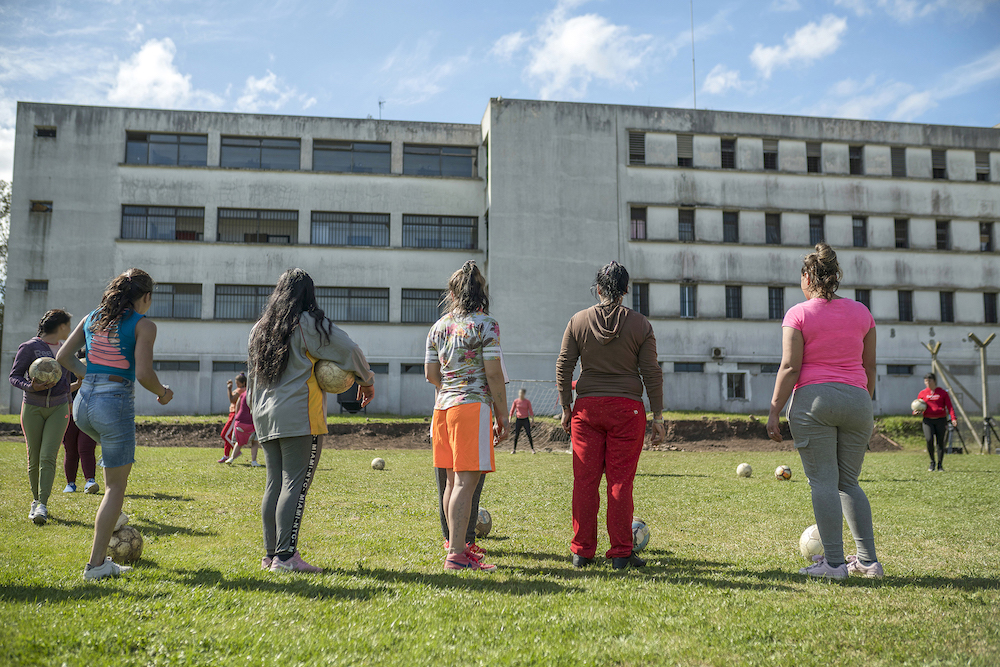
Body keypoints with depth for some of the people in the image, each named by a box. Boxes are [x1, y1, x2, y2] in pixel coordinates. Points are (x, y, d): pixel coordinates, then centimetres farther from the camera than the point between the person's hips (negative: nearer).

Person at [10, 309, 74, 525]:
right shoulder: (29, 347, -6)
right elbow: (14, 376, -5)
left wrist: (68, 402, 34)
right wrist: (30, 386, -25)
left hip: (58, 409, 2)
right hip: (32, 408, -2)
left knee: (48, 456, -11)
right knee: (34, 458, 4)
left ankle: (43, 505, -14)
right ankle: (36, 499, 22)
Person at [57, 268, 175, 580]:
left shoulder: (92, 318, 10)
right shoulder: (143, 325, -8)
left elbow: (63, 356, 12)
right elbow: (143, 374, -17)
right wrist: (163, 392, 2)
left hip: (83, 403, 7)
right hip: (115, 404, -7)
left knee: (121, 457, 37)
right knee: (116, 485, 4)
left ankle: (111, 514, 37)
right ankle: (97, 563, 4)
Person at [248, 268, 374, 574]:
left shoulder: (259, 329, 18)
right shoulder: (308, 323, -4)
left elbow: (251, 376, 23)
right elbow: (349, 350, -8)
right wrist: (366, 380, 7)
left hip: (265, 417, 7)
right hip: (299, 417, -7)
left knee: (275, 483, 10)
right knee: (296, 484, -8)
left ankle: (271, 554, 11)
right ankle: (285, 557, -12)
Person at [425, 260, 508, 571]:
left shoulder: (439, 326, 12)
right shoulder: (485, 324, -6)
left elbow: (431, 374, 15)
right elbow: (493, 373, -10)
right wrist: (502, 417, -5)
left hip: (443, 406, 7)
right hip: (473, 405, -7)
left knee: (453, 481, 14)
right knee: (466, 481, -7)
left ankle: (456, 546, 23)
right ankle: (456, 555, -7)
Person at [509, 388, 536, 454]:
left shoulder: (527, 402, -1)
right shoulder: (516, 401, 1)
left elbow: (531, 411, 2)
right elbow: (512, 411, 6)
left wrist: (533, 420, -2)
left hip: (526, 420, -1)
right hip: (518, 420, 1)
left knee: (529, 435, -3)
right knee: (516, 435, 0)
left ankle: (532, 449, 6)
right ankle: (514, 449, 9)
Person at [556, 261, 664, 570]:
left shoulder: (578, 321, 4)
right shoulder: (640, 324, 1)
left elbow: (563, 367, 5)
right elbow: (651, 373, 1)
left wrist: (566, 408, 13)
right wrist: (658, 416, 6)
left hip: (587, 407, 1)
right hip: (627, 408, -1)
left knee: (585, 480, 5)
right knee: (620, 481, 3)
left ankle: (582, 551, 11)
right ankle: (621, 553, 7)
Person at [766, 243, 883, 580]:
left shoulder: (798, 314, -2)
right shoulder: (861, 312, 11)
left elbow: (790, 367, -8)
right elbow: (870, 367, 14)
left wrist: (773, 411, -5)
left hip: (814, 400, -4)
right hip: (856, 400, 5)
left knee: (823, 480, -2)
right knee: (849, 482, 14)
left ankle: (834, 562, -3)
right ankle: (868, 559, 12)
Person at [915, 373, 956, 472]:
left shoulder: (942, 393, 5)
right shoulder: (922, 393, 10)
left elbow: (949, 406, -1)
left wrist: (953, 418, -15)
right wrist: (915, 412, -7)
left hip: (941, 420, 0)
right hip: (928, 420, 0)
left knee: (940, 442, 0)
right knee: (929, 440, -18)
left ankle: (940, 465, 11)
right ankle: (932, 462, 2)